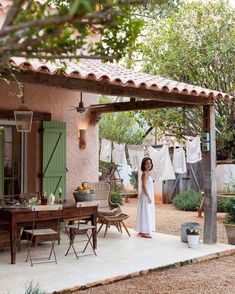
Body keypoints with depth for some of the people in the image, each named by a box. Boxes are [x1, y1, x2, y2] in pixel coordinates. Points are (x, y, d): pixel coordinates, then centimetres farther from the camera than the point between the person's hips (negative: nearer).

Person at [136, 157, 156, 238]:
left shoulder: (148, 173, 13)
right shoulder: (145, 174, -15)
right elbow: (144, 186, -21)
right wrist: (148, 197, -22)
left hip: (148, 196, 10)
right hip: (146, 197, -10)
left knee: (147, 213, 13)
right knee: (145, 213, -6)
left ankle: (142, 231, 19)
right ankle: (145, 232, -2)